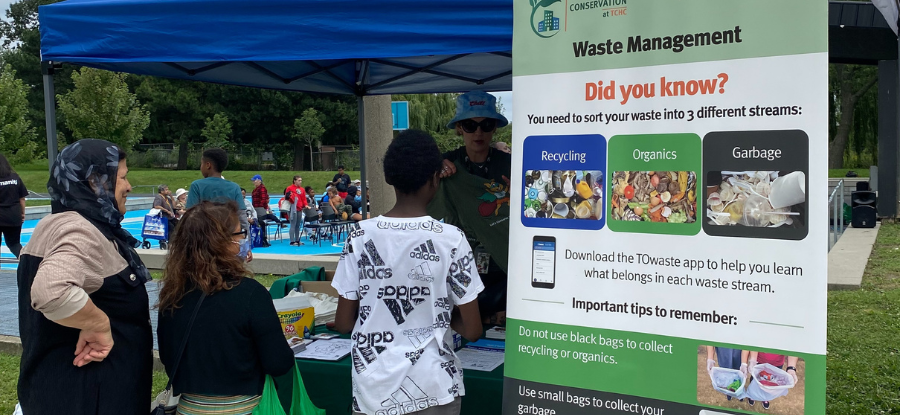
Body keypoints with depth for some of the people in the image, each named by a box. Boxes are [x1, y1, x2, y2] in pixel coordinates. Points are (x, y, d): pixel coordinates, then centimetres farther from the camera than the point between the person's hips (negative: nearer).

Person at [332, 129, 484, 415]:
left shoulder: (361, 236, -6)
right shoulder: (450, 239, -12)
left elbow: (343, 323, -1)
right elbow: (472, 331, -8)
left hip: (373, 390, 2)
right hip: (432, 389, -2)